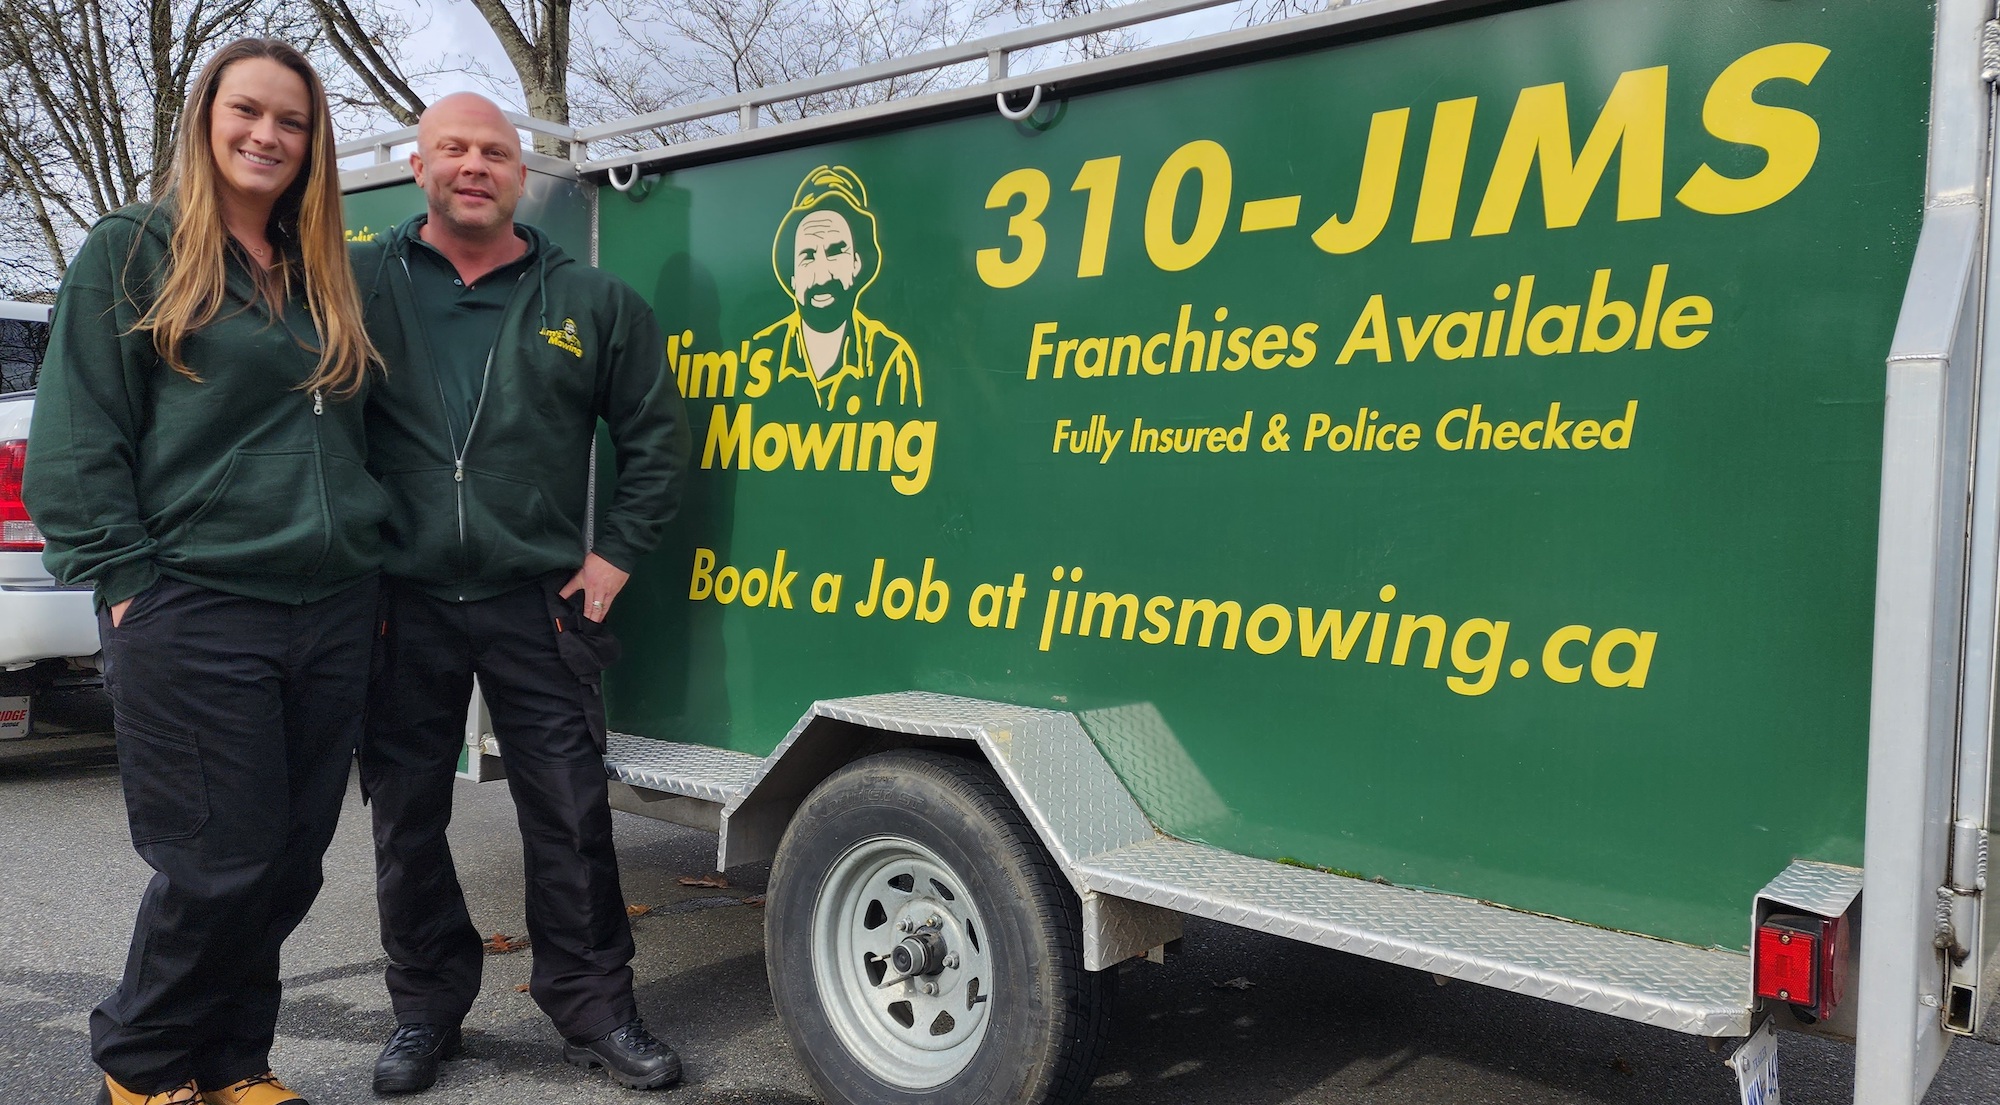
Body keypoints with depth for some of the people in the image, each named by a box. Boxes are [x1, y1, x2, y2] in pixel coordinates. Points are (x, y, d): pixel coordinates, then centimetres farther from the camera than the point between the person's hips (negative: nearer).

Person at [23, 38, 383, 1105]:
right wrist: (126, 579, -11)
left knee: (291, 862, 9)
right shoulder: (132, 252, 2)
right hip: (195, 616, -5)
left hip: (332, 615, 5)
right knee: (220, 866, -2)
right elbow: (76, 437, -3)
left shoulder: (322, 277, 17)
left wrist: (373, 573, 13)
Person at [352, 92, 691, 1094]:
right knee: (405, 821, 10)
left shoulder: (590, 303, 7)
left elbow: (657, 436, 11)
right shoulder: (357, 285, 4)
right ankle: (426, 1007, 28)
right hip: (399, 605, 1)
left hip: (539, 602, 0)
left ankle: (593, 1008, 18)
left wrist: (615, 552, 4)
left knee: (572, 816, 3)